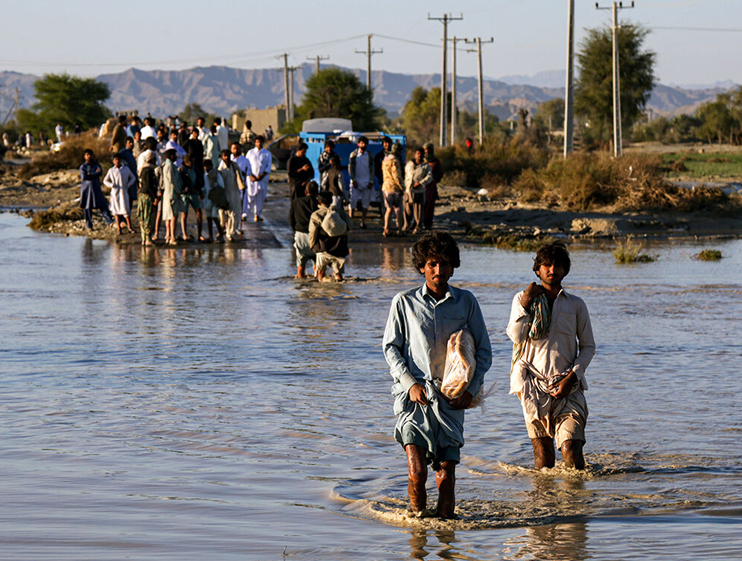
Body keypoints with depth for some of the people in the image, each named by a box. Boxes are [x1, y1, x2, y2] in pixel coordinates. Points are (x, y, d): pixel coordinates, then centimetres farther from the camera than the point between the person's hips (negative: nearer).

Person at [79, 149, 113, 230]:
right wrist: (95, 174, -9)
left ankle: (109, 221, -15)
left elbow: (100, 172, -10)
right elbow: (83, 177, -12)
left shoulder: (96, 165, 9)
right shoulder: (83, 167, 4)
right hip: (86, 187, -1)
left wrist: (90, 174, -12)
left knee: (102, 205, -10)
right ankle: (88, 225, 14)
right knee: (87, 207, 3)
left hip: (96, 188, 1)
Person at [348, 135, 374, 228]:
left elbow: (372, 169, 9)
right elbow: (350, 168, 1)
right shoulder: (354, 154, 2)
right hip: (356, 181, -2)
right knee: (353, 201, -7)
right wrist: (353, 180, -8)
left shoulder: (369, 156, 7)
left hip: (367, 182, 2)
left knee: (366, 202, 2)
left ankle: (363, 221, 9)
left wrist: (371, 181, -1)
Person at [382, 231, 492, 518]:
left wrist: (471, 389, -2)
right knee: (417, 472, -15)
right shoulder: (404, 302, 4)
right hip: (413, 396, -2)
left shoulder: (466, 302, 7)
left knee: (446, 474, 0)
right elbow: (390, 347, 8)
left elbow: (484, 351, 11)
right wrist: (411, 383, -6)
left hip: (450, 399, 2)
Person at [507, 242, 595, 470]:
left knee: (571, 447, -14)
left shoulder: (576, 305, 11)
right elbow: (516, 336, -2)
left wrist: (572, 376, -3)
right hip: (534, 385, 0)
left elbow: (588, 346, 11)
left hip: (567, 386, 0)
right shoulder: (522, 299, 11)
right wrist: (525, 304, -10)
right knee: (542, 451, 0)